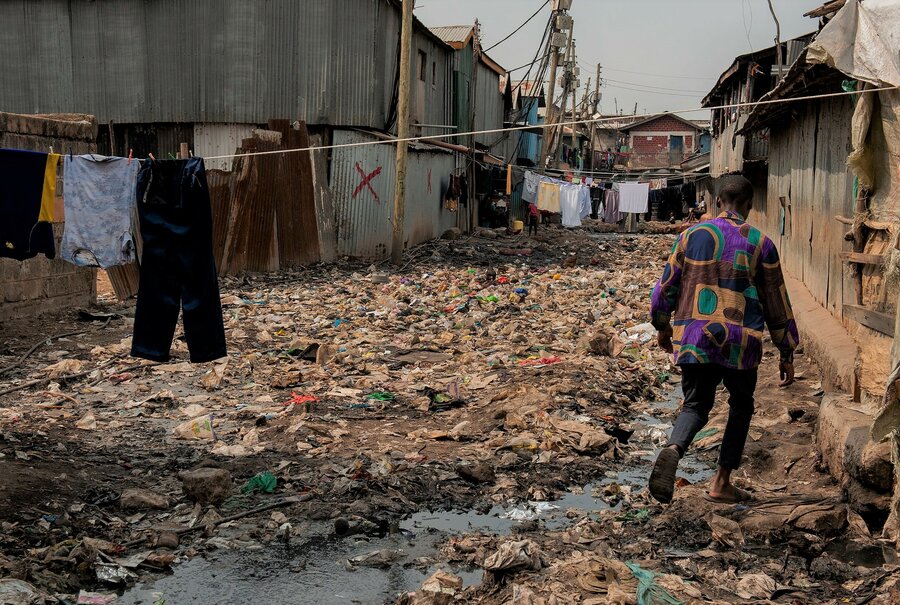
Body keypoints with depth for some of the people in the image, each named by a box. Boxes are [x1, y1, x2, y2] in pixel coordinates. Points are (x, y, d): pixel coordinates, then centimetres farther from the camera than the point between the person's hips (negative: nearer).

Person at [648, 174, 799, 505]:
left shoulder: (692, 235, 5)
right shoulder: (760, 243, 1)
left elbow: (667, 284, 8)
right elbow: (777, 302, 4)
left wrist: (662, 325, 25)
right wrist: (787, 354, 12)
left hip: (693, 336, 1)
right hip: (740, 341, -1)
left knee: (696, 404, 11)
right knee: (741, 407, 19)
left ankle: (673, 450, -21)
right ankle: (721, 483, 17)